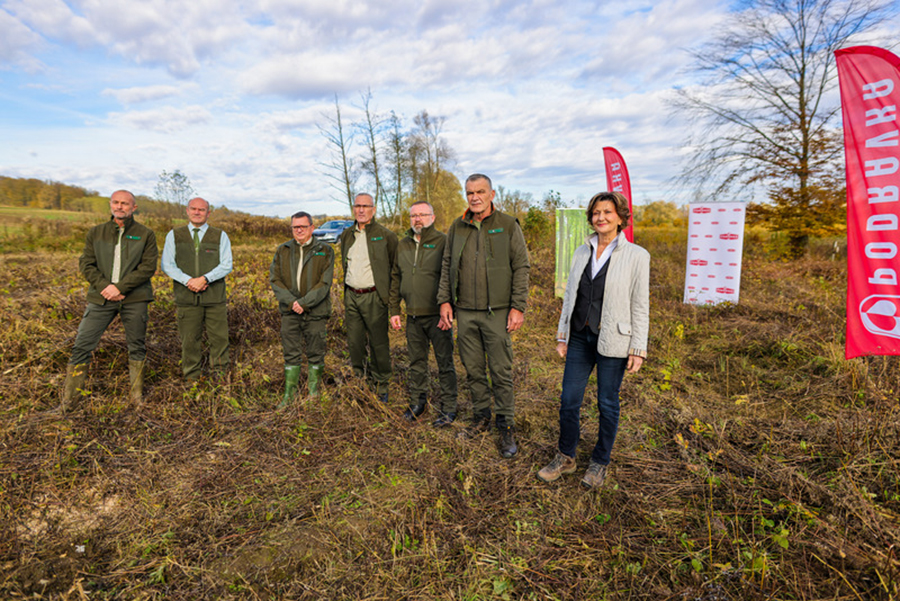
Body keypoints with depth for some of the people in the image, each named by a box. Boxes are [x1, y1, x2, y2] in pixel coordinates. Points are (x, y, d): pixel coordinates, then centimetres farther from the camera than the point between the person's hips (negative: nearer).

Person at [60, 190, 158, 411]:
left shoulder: (145, 234, 2)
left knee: (137, 347, 7)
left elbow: (148, 267, -6)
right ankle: (67, 400, 13)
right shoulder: (96, 233, 9)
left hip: (134, 299, -2)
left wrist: (119, 287, -14)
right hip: (101, 297, 2)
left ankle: (137, 395, 23)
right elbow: (86, 264, 5)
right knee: (82, 346, 1)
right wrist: (104, 287, -11)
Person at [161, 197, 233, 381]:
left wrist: (205, 279, -16)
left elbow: (227, 265, -1)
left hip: (214, 297, 0)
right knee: (189, 339, 5)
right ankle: (192, 377, 18)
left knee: (219, 337, 1)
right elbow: (167, 265, 4)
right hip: (186, 297, 1)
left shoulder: (220, 236, 8)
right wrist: (188, 280, -12)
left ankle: (220, 375, 15)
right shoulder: (174, 235, 11)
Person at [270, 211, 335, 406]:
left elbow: (324, 283, -8)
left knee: (315, 353, 7)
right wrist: (290, 302, -11)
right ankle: (290, 393, 19)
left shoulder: (325, 251, -1)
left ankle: (313, 392, 23)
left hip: (315, 311, -2)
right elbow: (274, 279, 3)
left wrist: (304, 303, -16)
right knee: (291, 353, 7)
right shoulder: (282, 251, 8)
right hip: (289, 311, 2)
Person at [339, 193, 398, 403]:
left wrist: (389, 294, -2)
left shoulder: (385, 235, -3)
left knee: (378, 344, 1)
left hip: (373, 297, -5)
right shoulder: (346, 235, 13)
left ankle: (381, 388, 15)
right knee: (354, 342, 11)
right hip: (351, 296, 5)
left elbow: (395, 268, 1)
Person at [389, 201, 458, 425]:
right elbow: (395, 279, 16)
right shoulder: (403, 245, 12)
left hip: (437, 315, -5)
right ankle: (417, 402, 30)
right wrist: (394, 310, 11)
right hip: (413, 315, 5)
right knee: (416, 362, 15)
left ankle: (448, 408, 14)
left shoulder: (444, 242, -5)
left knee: (445, 362, 2)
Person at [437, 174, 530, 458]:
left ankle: (506, 427, 15)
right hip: (465, 312, 4)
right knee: (473, 369, 12)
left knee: (501, 372, 1)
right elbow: (447, 266, 15)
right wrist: (444, 300, 6)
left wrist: (518, 307, -8)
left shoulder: (509, 225, 0)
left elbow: (521, 268, -2)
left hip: (497, 312, -3)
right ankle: (481, 415, 30)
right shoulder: (457, 227, 10)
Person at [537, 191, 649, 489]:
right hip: (579, 336, 4)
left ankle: (600, 462, 30)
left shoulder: (636, 256, -5)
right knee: (569, 400, 7)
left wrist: (638, 349, -8)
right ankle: (565, 457, 27)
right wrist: (562, 336, 9)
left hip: (612, 341, -4)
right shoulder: (581, 252, 7)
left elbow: (640, 306, -5)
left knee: (607, 403, 9)